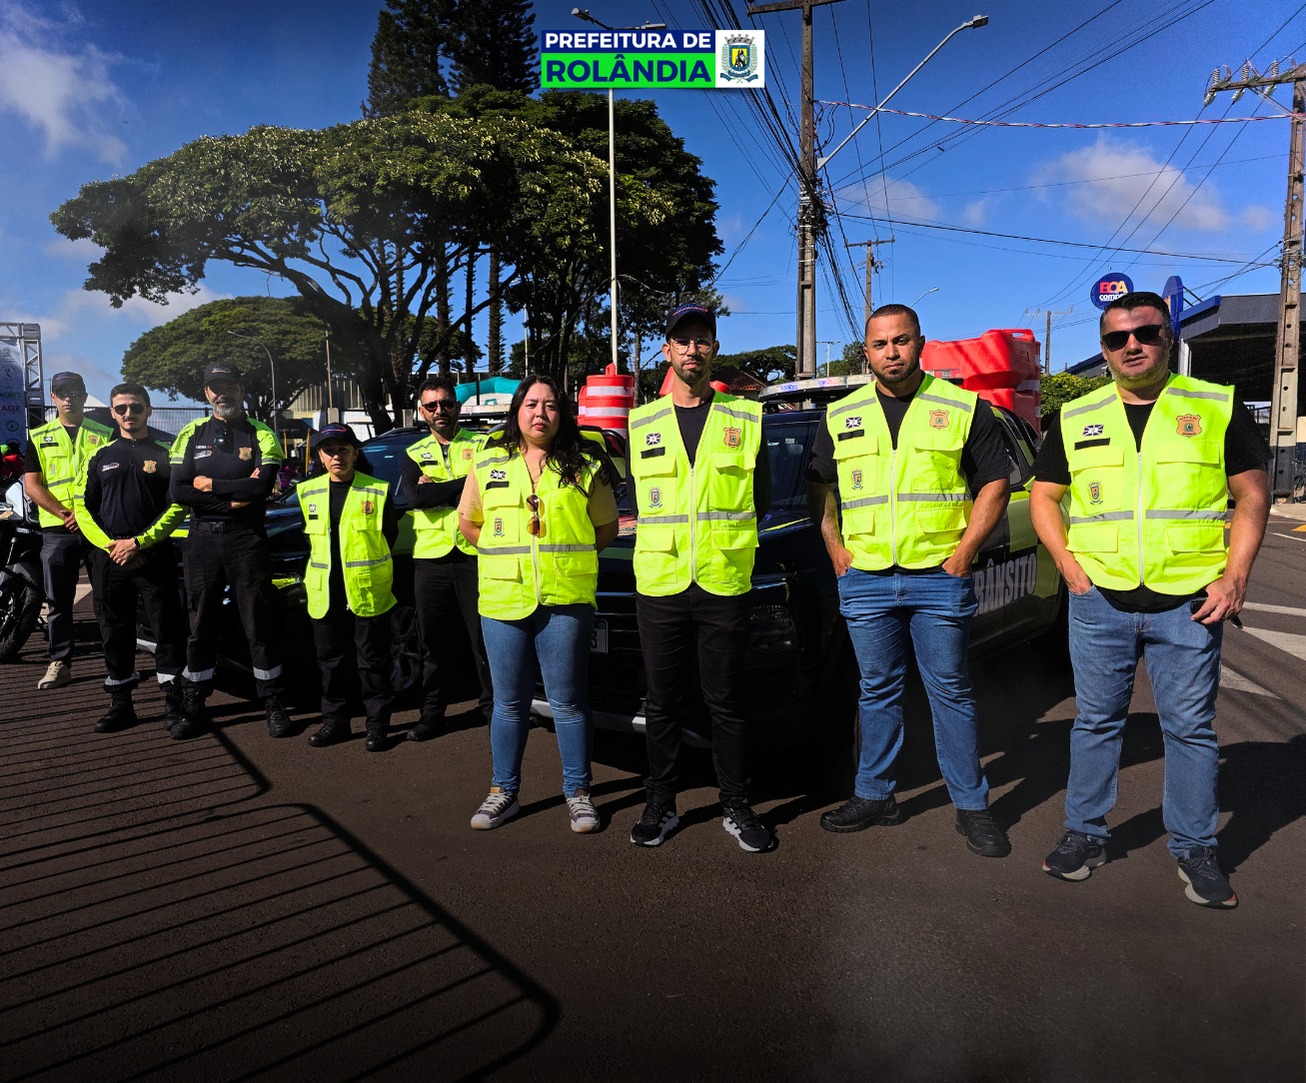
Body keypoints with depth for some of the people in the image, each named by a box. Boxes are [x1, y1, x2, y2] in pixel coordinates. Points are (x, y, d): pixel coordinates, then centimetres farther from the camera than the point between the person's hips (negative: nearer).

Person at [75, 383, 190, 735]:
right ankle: (120, 705, 19)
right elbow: (83, 506, 10)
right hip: (110, 558, 3)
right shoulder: (101, 457, 12)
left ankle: (175, 702, 7)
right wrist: (109, 544, -6)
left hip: (154, 557, -3)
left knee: (167, 630, -2)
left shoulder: (164, 454, 3)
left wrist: (139, 542, -12)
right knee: (115, 633, 9)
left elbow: (178, 506, -4)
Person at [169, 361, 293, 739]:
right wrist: (235, 495, -11)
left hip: (247, 541, -2)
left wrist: (210, 484, -9)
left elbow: (262, 486, -15)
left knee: (259, 625, 3)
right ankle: (193, 708, 20)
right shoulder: (191, 435, 8)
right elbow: (178, 492, -4)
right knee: (201, 627, 10)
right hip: (202, 541, 2)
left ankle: (273, 705, 12)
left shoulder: (261, 435, 2)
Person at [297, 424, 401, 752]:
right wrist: (325, 568, 13)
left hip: (369, 592, -4)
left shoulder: (377, 491, -3)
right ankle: (334, 722, 25)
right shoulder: (309, 492, 9)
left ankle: (378, 725, 13)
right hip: (325, 593, 4)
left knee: (372, 662, 3)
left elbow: (389, 536, 4)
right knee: (331, 661, 12)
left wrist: (367, 567, 3)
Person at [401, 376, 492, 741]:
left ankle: (493, 707, 17)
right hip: (430, 559, 3)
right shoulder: (414, 454, 13)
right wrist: (464, 484, -10)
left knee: (484, 639, 3)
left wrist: (435, 489, -11)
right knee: (433, 643, 12)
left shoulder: (482, 446, 5)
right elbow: (412, 497, -6)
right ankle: (432, 712, 24)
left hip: (475, 556, -3)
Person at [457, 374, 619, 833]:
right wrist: (506, 553, 7)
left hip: (566, 599, -1)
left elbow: (607, 527, 10)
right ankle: (504, 791, 23)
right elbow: (468, 522, 16)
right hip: (501, 598, 2)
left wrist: (565, 552, 2)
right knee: (509, 702, 10)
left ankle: (577, 792, 18)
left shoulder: (584, 465, 5)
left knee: (567, 701, 4)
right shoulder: (488, 462, 9)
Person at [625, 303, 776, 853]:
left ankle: (736, 807, 22)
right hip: (658, 582, 1)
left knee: (726, 703, 7)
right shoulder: (642, 423, 10)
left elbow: (761, 501, 10)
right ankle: (661, 805, 24)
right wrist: (665, 536, 7)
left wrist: (720, 535, 5)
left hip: (725, 584, -1)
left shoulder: (746, 419, 6)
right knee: (662, 704, 9)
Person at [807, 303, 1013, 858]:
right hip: (865, 578, 2)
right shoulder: (840, 416, 9)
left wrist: (965, 551, -6)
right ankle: (874, 795, 24)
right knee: (877, 692, 11)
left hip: (939, 575, -2)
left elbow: (995, 482, 4)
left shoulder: (964, 408, 2)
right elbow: (818, 486, 14)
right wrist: (835, 549, 3)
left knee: (951, 692, 5)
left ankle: (971, 805, 18)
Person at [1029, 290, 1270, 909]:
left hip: (1189, 602, -1)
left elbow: (1252, 494, 5)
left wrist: (1235, 577, -6)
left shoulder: (1218, 408, 4)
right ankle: (1085, 834, 24)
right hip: (1099, 602, 1)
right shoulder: (1075, 418, 7)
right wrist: (1068, 564, -2)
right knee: (1096, 721, 10)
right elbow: (1043, 496, 11)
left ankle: (1194, 848, 24)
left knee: (1190, 728, 8)